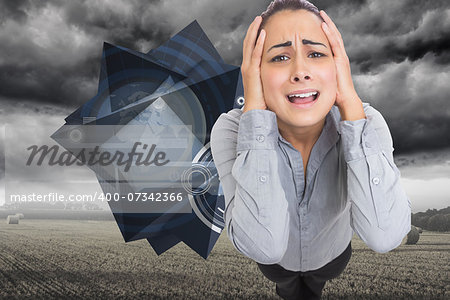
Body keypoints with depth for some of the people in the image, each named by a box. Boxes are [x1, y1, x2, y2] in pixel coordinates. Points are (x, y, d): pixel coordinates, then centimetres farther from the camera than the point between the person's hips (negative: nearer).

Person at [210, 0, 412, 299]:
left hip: (334, 251, 2)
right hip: (275, 259, -1)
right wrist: (255, 111, -48)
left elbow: (384, 236, -44)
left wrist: (351, 104, -45)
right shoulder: (231, 129, -36)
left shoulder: (366, 121, -31)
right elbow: (263, 245, -48)